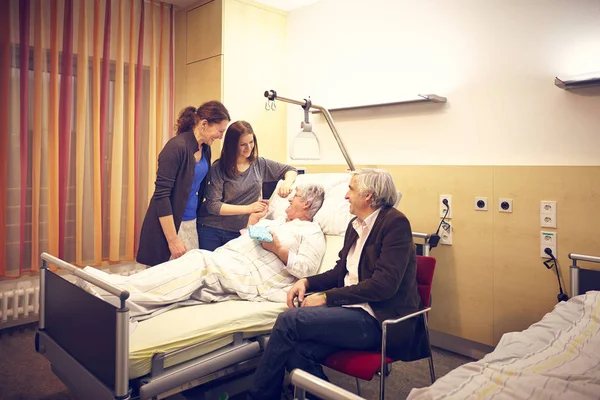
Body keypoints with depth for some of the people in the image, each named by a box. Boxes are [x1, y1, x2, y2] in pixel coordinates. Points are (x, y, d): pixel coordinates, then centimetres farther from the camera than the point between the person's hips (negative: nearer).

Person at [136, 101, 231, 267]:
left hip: (193, 223, 7)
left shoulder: (205, 149, 6)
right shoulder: (176, 147, -17)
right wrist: (173, 240, -19)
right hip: (170, 223, -7)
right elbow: (161, 195, -19)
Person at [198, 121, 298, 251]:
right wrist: (248, 208, -20)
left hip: (239, 233, 3)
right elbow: (213, 205, -15)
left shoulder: (259, 164, 2)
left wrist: (287, 183, -12)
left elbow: (290, 170, 12)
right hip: (212, 230, -2)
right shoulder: (219, 168, -10)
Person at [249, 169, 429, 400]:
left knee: (288, 320, -18)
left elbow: (384, 285, -20)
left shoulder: (395, 222, -11)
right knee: (296, 351, -19)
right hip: (351, 308, 7)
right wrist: (307, 282, 1)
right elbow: (340, 272, 20)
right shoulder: (355, 225, 13)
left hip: (379, 319, -7)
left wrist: (327, 298, -17)